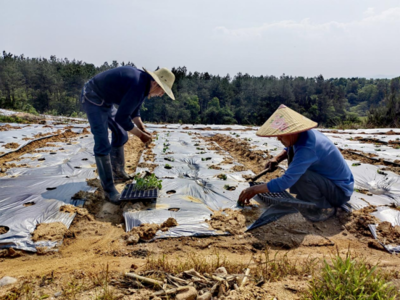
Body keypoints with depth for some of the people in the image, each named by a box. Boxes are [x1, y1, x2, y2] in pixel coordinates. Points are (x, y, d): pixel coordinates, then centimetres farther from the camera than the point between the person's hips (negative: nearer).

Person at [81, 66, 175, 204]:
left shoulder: (143, 80, 2)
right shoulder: (138, 88, -29)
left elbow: (134, 109, 13)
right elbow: (122, 117, -27)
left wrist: (142, 128, 1)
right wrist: (141, 135, -16)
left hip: (105, 100, 11)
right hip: (93, 99, -11)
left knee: (120, 135, 15)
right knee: (103, 144, -13)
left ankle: (118, 173, 30)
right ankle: (108, 188, -4)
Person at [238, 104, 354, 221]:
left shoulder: (307, 148, -33)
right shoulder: (304, 134, -6)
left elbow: (286, 181, -34)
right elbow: (289, 148, 18)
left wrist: (255, 189, -24)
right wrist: (277, 158, -3)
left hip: (341, 191, -9)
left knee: (299, 175, -33)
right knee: (292, 150, 4)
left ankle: (323, 209, -6)